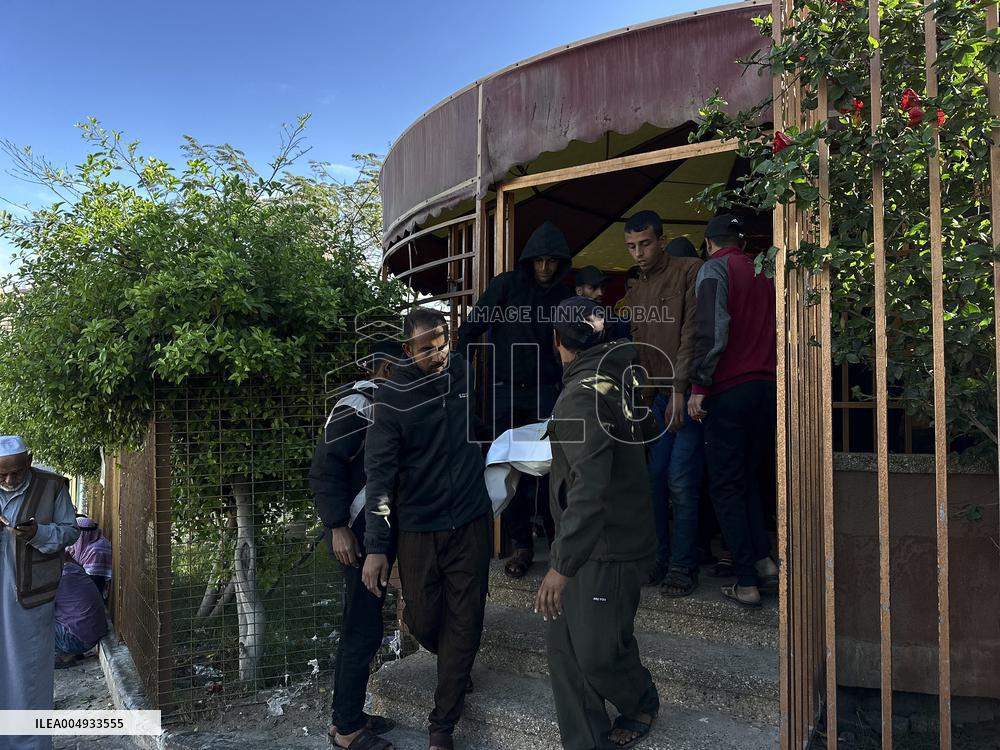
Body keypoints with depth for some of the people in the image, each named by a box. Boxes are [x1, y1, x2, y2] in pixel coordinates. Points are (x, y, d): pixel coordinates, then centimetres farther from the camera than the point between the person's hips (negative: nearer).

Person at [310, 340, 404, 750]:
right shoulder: (357, 406, -12)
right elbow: (324, 468, -18)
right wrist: (338, 527, -22)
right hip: (360, 533, -9)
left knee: (364, 628, 16)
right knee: (363, 631, -3)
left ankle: (348, 713, 28)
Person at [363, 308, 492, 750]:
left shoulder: (467, 373, -4)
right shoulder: (392, 397, -12)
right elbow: (379, 472, -12)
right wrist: (376, 547, -15)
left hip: (470, 522, 2)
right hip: (417, 529, -1)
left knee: (464, 623, 5)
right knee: (422, 621, 9)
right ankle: (456, 666, 44)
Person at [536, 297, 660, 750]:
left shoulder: (581, 395, -23)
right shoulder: (611, 378, 7)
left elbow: (589, 488, -31)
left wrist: (562, 564, -29)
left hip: (607, 549, -9)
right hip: (589, 544, 9)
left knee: (597, 653, 9)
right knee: (563, 647, 11)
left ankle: (642, 702, 38)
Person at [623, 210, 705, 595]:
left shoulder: (690, 272, -6)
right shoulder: (636, 292, 17)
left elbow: (692, 334, -14)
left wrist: (680, 390, -18)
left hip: (689, 393, -7)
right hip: (660, 396, 7)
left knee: (681, 482, -8)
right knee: (656, 478, 6)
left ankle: (683, 567, 4)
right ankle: (661, 559, 17)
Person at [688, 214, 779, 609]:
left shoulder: (714, 269, -2)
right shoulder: (764, 273, 16)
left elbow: (713, 332, -15)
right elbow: (776, 331, 14)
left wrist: (699, 385, -13)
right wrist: (769, 376, 17)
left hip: (729, 389, -6)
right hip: (768, 386, 6)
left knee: (727, 487, 2)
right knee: (748, 480, 19)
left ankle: (746, 583, 3)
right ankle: (765, 561, 11)